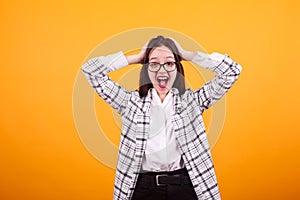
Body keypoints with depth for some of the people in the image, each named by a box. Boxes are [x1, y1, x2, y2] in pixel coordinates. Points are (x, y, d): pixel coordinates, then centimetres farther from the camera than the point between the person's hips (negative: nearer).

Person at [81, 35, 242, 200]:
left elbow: (231, 70, 2)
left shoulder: (191, 101, 7)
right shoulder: (131, 102, 7)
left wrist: (185, 54, 5)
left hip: (184, 186, 0)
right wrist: (136, 58, 6)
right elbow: (91, 70, 5)